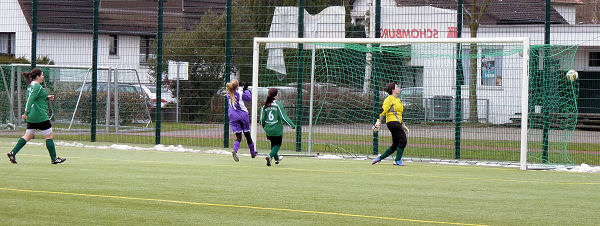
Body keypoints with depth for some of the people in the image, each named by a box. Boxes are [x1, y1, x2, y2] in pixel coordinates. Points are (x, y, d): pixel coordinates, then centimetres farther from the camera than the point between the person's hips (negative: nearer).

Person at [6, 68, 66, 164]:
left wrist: (47, 97, 20)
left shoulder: (31, 86, 14)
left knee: (28, 136, 10)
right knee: (49, 136, 1)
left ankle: (12, 153, 1)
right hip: (41, 116, -9)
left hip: (32, 117, 9)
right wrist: (26, 113, -28)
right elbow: (31, 100, -23)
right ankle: (54, 158, 6)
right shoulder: (38, 87, -15)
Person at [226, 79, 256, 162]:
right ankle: (252, 153, 26)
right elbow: (249, 98, 0)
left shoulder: (229, 94, 2)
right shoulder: (240, 93, -11)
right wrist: (246, 90, 9)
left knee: (238, 137, -1)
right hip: (243, 115, -3)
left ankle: (234, 151, -30)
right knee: (247, 135, 13)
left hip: (233, 117, 3)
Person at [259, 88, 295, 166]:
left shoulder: (265, 106, -2)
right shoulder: (278, 104, -15)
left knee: (273, 143, 25)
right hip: (277, 129, -4)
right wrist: (292, 125, -8)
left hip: (268, 129, 5)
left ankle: (276, 158, 38)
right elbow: (283, 117, -16)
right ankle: (270, 156, -14)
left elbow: (262, 119, 0)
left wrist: (263, 125, 22)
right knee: (277, 144, 10)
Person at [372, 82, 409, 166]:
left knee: (395, 145, 8)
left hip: (397, 123, 9)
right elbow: (383, 111, -10)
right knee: (403, 140, -15)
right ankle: (398, 160, -12)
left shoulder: (398, 100, 23)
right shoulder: (389, 99, -5)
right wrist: (378, 122, -17)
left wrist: (403, 126, 31)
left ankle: (380, 158, 15)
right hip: (392, 122, -9)